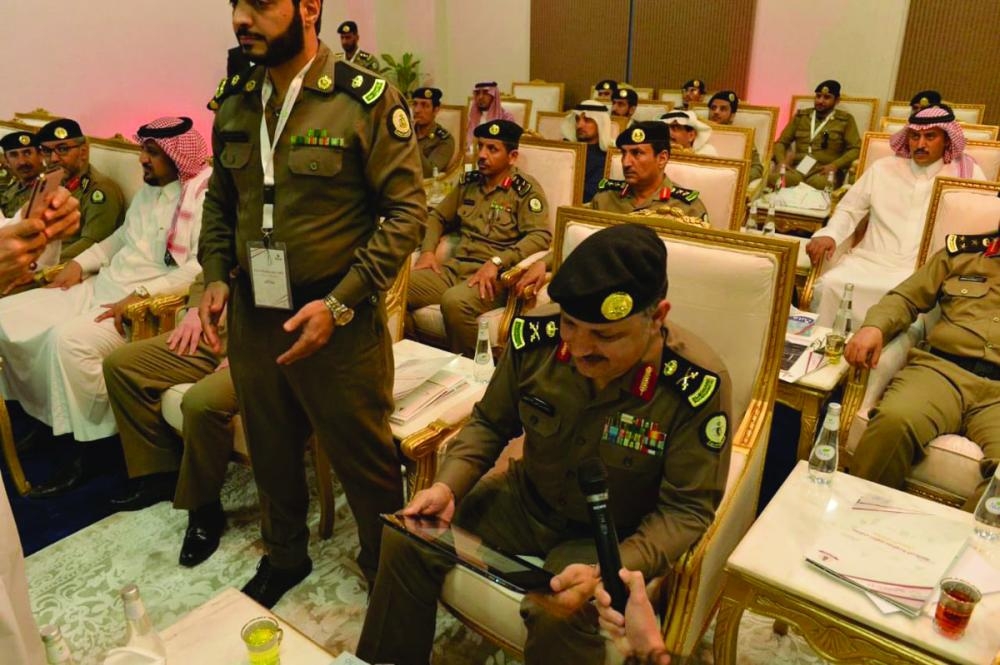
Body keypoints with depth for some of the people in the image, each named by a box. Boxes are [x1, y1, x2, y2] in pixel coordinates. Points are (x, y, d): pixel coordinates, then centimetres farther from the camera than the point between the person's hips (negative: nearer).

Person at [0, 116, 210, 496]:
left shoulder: (203, 196, -14)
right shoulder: (149, 188, 15)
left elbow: (202, 267, -26)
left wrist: (140, 296, -28)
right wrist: (80, 262, 14)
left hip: (146, 304, -10)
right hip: (101, 287, 10)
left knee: (70, 339, -31)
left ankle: (90, 446, -13)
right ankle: (44, 416, 16)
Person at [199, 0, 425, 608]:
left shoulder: (368, 100, -13)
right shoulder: (234, 102, 5)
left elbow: (407, 211, -13)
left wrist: (339, 304, -18)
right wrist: (217, 275, 1)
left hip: (340, 324, -5)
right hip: (251, 317, 6)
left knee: (363, 458, 9)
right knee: (270, 450, 21)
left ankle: (387, 571, 35)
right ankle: (284, 555, 48)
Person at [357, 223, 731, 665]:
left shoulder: (697, 384, -27)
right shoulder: (536, 338, -17)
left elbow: (687, 510, -19)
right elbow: (489, 424, 1)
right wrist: (447, 485, -16)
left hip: (615, 536, -3)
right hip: (529, 500, 4)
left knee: (561, 619, -31)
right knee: (406, 539, -4)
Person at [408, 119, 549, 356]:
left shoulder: (526, 188, 0)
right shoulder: (469, 182, 17)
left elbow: (541, 236, -13)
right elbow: (437, 217, 26)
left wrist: (496, 262, -23)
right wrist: (427, 251, 6)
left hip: (495, 276, -5)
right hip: (455, 268, 6)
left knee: (455, 302, -37)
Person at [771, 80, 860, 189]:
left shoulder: (845, 119, 12)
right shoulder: (801, 116, 20)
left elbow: (855, 149, 4)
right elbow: (781, 142, 19)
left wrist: (835, 165, -13)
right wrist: (782, 161, -3)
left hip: (823, 170, -2)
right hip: (797, 168, 2)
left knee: (819, 184, -40)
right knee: (773, 179, -34)